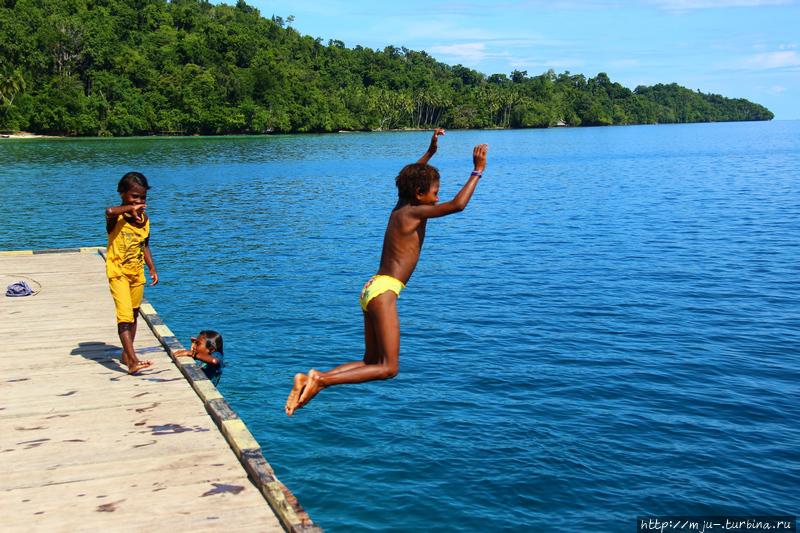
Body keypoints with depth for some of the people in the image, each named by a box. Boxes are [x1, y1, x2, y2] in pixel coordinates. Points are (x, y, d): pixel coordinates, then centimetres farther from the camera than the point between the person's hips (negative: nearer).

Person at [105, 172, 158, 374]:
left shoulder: (144, 218, 6)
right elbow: (109, 211, -39)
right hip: (118, 272, -7)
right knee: (125, 315, -15)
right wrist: (129, 208, -27)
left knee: (134, 314, 15)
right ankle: (133, 361, -23)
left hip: (137, 272, 7)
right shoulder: (116, 218, -12)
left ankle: (126, 354, 29)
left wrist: (152, 268, 12)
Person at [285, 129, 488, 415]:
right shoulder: (413, 212, -8)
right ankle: (321, 379, -15)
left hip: (371, 289, 10)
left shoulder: (400, 207, 15)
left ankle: (311, 381, 3)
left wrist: (430, 152, 39)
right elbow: (458, 205, -17)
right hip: (384, 291, -10)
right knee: (388, 368, -7)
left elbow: (411, 178, 37)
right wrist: (478, 171, -7)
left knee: (370, 363, 15)